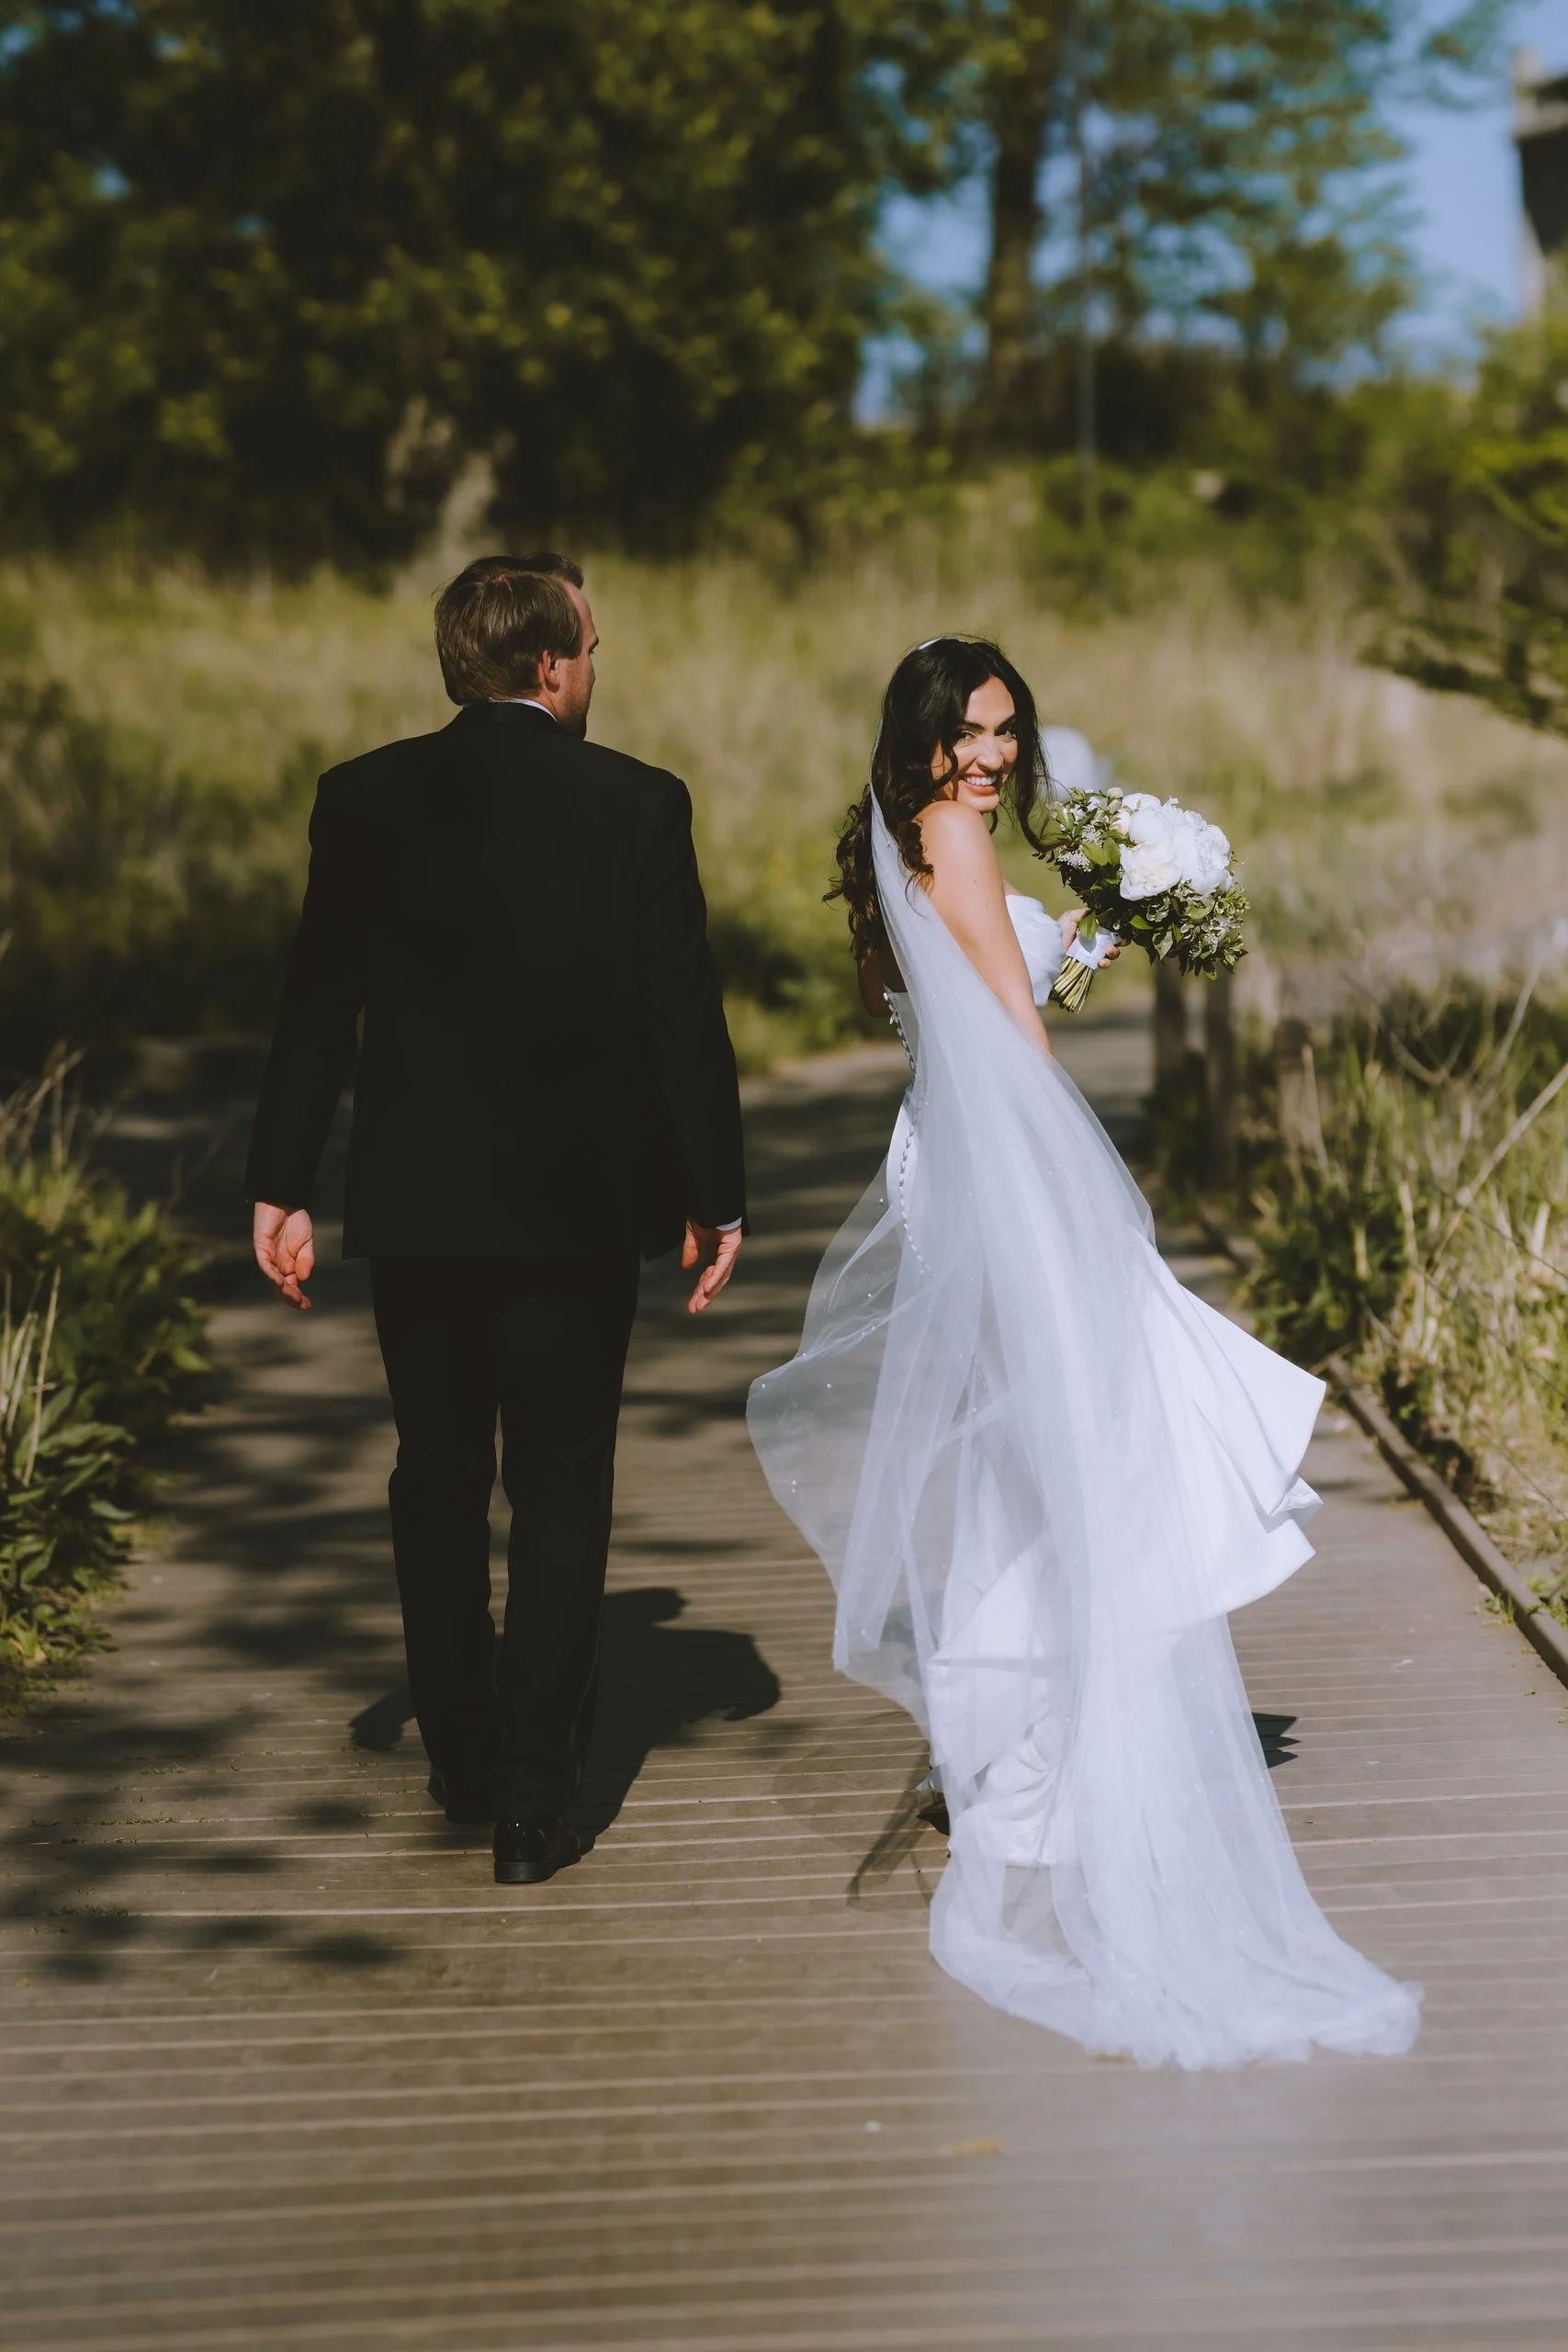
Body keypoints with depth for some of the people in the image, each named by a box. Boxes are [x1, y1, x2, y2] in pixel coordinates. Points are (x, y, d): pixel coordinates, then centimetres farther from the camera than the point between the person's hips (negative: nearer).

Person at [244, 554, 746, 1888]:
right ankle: (532, 1805, 5)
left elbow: (317, 1007, -1)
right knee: (562, 1500, 6)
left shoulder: (365, 800, -1)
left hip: (413, 1203, 2)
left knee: (438, 1481, 17)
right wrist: (715, 1198, 1)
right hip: (577, 1209, -2)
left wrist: (283, 1188, 4)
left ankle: (463, 1763, 29)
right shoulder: (639, 804, -7)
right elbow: (685, 1016, -6)